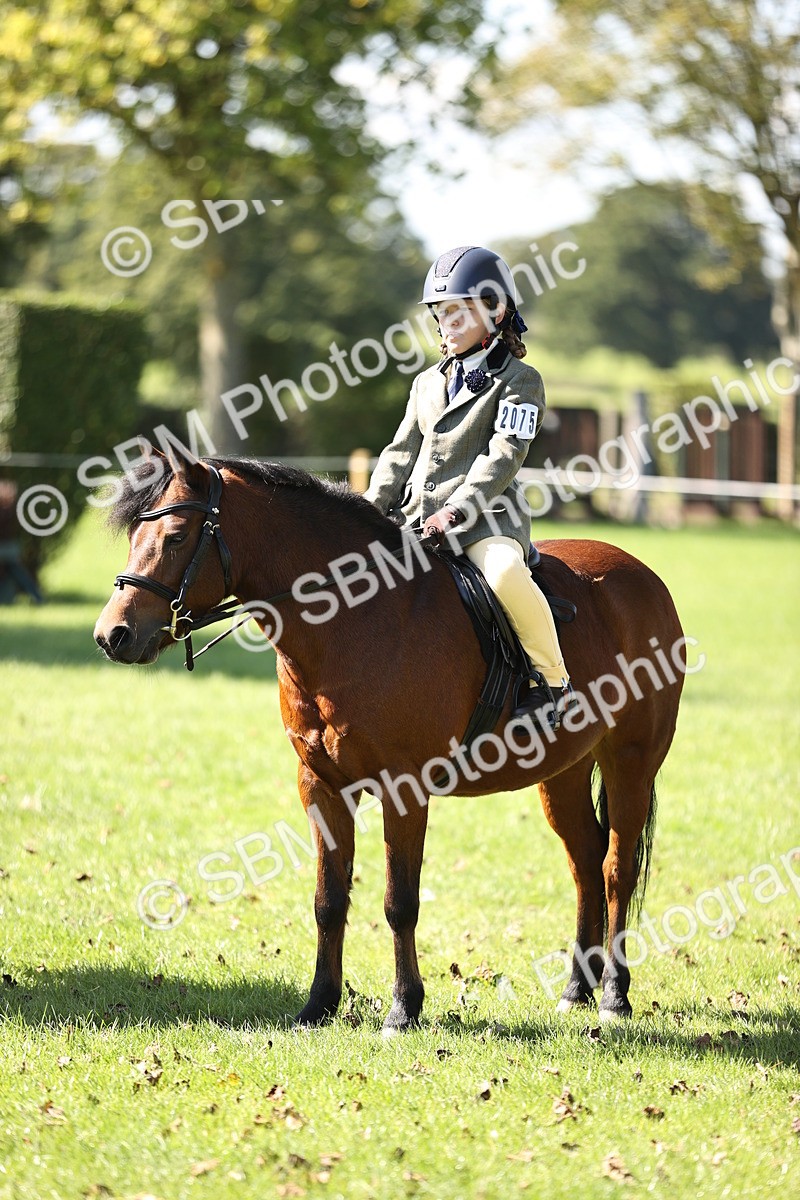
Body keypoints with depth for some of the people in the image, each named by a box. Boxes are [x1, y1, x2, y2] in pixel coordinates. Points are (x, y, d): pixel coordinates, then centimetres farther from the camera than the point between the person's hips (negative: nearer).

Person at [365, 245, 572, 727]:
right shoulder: (429, 383, 22)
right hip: (416, 518, 7)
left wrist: (456, 511, -23)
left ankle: (551, 680, -20)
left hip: (485, 516, -7)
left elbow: (502, 457, -11)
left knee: (504, 575, -38)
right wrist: (376, 506, 1)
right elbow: (402, 452, 20)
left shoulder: (519, 381, 0)